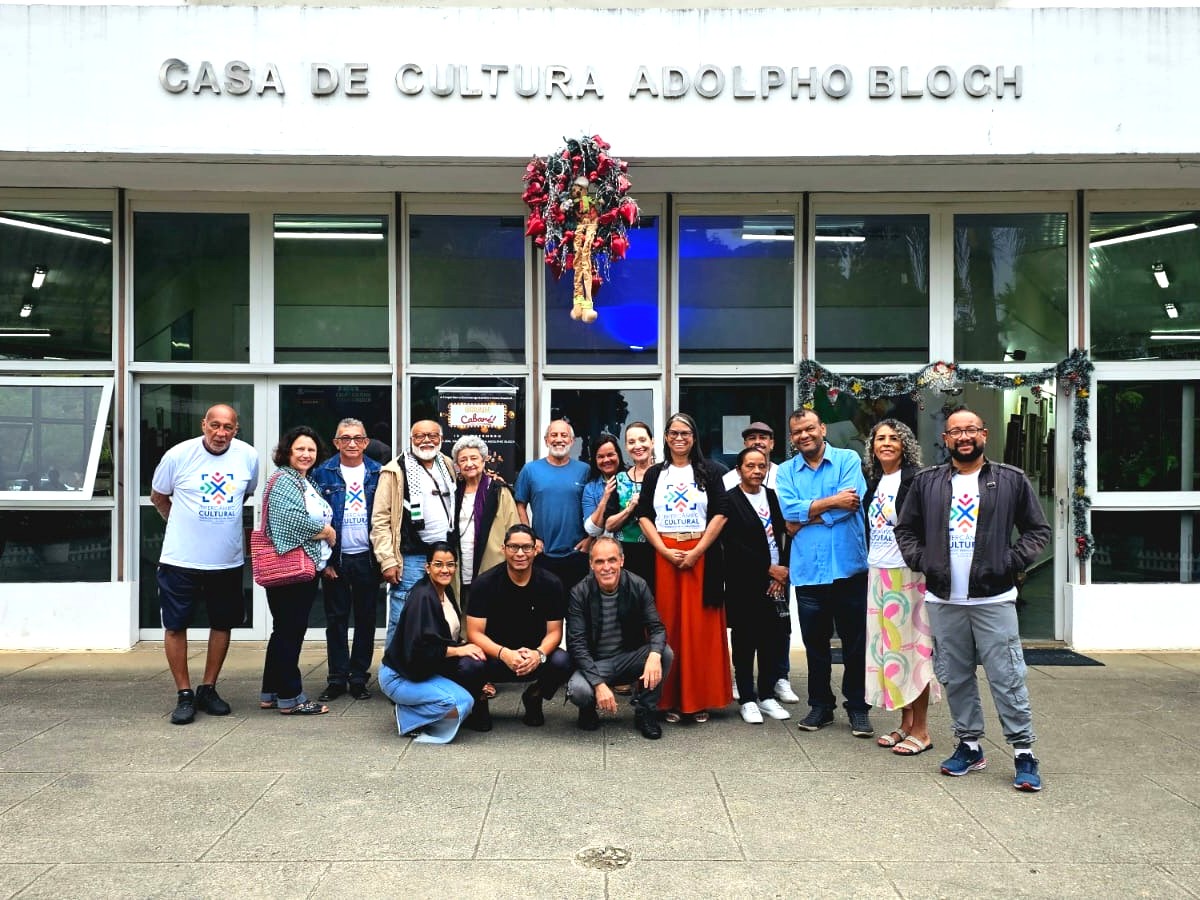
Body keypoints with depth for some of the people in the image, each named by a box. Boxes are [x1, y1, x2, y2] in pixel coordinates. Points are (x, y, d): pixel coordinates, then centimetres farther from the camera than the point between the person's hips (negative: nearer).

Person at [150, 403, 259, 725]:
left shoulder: (248, 457, -4)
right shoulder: (178, 455, -9)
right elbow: (158, 497, 8)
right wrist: (184, 526, 11)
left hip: (228, 560, 2)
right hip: (181, 560, -2)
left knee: (223, 624, 11)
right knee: (175, 626, 2)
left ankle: (208, 689, 28)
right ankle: (184, 695, 16)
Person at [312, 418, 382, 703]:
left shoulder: (378, 473, 2)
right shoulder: (323, 474, -1)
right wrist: (323, 559, -7)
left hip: (367, 558, 1)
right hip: (336, 559, -1)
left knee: (366, 619, 7)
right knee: (336, 619, 6)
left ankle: (359, 677, 18)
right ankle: (337, 678, 15)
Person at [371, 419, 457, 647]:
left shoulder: (448, 465, 12)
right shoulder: (396, 471, -6)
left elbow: (458, 506, 28)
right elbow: (380, 520, -9)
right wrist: (388, 561, -14)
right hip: (411, 559, -5)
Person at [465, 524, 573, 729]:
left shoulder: (551, 584, -6)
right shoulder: (484, 583, -11)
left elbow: (554, 632, -4)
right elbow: (474, 633, -13)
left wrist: (539, 654, -27)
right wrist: (504, 654, -31)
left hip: (534, 656, 1)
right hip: (494, 655, -1)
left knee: (562, 662, -30)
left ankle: (533, 697, 6)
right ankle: (480, 700, 5)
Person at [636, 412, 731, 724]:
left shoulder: (708, 473, 6)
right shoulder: (655, 474, 10)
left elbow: (720, 514, -1)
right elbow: (644, 516, 4)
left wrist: (696, 552, -10)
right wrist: (665, 551, -9)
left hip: (701, 555, -1)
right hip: (662, 555, 1)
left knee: (699, 627, 0)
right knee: (667, 625, 1)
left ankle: (699, 699, 9)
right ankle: (669, 699, 8)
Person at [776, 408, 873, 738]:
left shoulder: (848, 459, 1)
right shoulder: (785, 471, 8)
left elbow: (854, 503, -15)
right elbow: (790, 512, -9)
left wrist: (805, 516, -9)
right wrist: (831, 502, -13)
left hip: (848, 566, -2)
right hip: (807, 570, 2)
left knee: (855, 642, 6)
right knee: (815, 643, 12)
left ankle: (858, 708, 19)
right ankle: (820, 705, 25)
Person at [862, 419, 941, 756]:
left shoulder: (915, 479, -9)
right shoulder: (874, 482, 13)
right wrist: (871, 567, 15)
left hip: (907, 573, -7)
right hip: (878, 573, 7)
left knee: (913, 645, -2)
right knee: (887, 646, 10)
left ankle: (920, 730, 7)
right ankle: (905, 723, 20)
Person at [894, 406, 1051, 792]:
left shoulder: (1011, 480, 3)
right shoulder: (926, 482, 8)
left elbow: (1038, 530, 7)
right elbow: (905, 530, 14)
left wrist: (1011, 562, -6)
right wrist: (922, 562, 0)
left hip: (994, 599, -2)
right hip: (943, 600, 3)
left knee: (1007, 678, -2)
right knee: (955, 677, 11)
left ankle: (1023, 753, 9)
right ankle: (969, 745, 24)